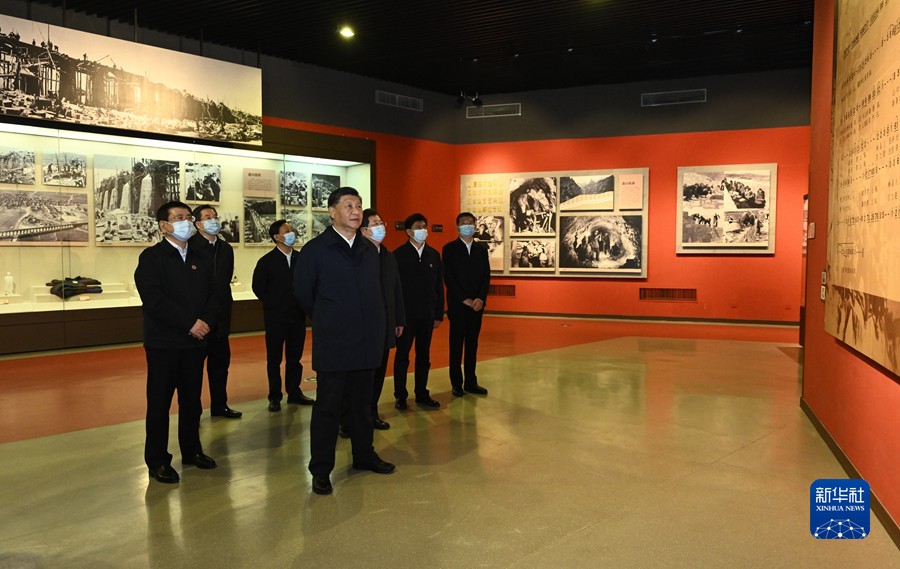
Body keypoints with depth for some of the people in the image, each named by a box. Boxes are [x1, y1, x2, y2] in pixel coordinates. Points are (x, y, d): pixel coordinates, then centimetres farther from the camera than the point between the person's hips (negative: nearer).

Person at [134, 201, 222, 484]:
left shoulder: (200, 259, 12)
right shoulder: (151, 257, -5)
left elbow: (215, 296, 8)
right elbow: (154, 300, -16)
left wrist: (205, 322, -11)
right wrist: (190, 324, -19)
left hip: (195, 341, 5)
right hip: (164, 343, -5)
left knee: (192, 400, 13)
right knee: (159, 402, 3)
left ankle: (191, 450, 26)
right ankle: (157, 461, 13)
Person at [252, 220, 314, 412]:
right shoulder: (266, 261, -5)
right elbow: (258, 288, -2)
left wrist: (303, 303, 0)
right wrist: (273, 305, 0)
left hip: (298, 317, 3)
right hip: (275, 318, -3)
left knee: (295, 358, 11)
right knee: (274, 359, 6)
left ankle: (294, 392, 23)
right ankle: (275, 396, 15)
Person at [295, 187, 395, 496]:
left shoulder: (370, 250, 10)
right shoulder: (315, 250, -6)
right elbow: (303, 293, 3)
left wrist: (376, 326, 12)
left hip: (367, 343, 5)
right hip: (332, 345, -5)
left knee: (362, 403, 16)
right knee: (328, 406, 3)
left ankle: (364, 455, 31)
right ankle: (321, 470, 13)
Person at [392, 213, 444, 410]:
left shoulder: (434, 255, 9)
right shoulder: (399, 255, -4)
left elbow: (438, 286, 9)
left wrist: (438, 314, 5)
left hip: (427, 314, 4)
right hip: (406, 313, -4)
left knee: (424, 356, 11)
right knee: (402, 356, 4)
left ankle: (422, 394, 21)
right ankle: (400, 396, 13)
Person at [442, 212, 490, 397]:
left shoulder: (481, 249, 12)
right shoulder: (449, 249, -1)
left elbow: (486, 276, 7)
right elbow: (448, 278, -7)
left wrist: (480, 299, -8)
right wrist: (464, 299, -13)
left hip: (477, 304, 4)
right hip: (457, 305, -4)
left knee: (472, 344, 8)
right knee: (456, 344, 2)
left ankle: (470, 382, 15)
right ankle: (457, 384, 9)